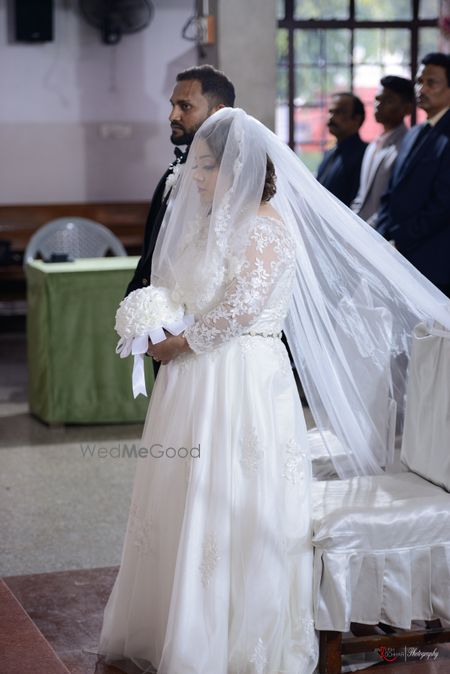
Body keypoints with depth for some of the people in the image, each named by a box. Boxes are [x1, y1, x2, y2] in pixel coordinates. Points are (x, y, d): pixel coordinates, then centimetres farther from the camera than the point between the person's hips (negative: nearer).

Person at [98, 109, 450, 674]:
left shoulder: (267, 224, -13)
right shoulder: (210, 222, 14)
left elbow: (241, 307, -21)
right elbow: (174, 289, 21)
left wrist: (179, 344, -12)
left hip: (243, 379, -8)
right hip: (194, 382, 9)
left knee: (231, 511, -1)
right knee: (185, 506, 14)